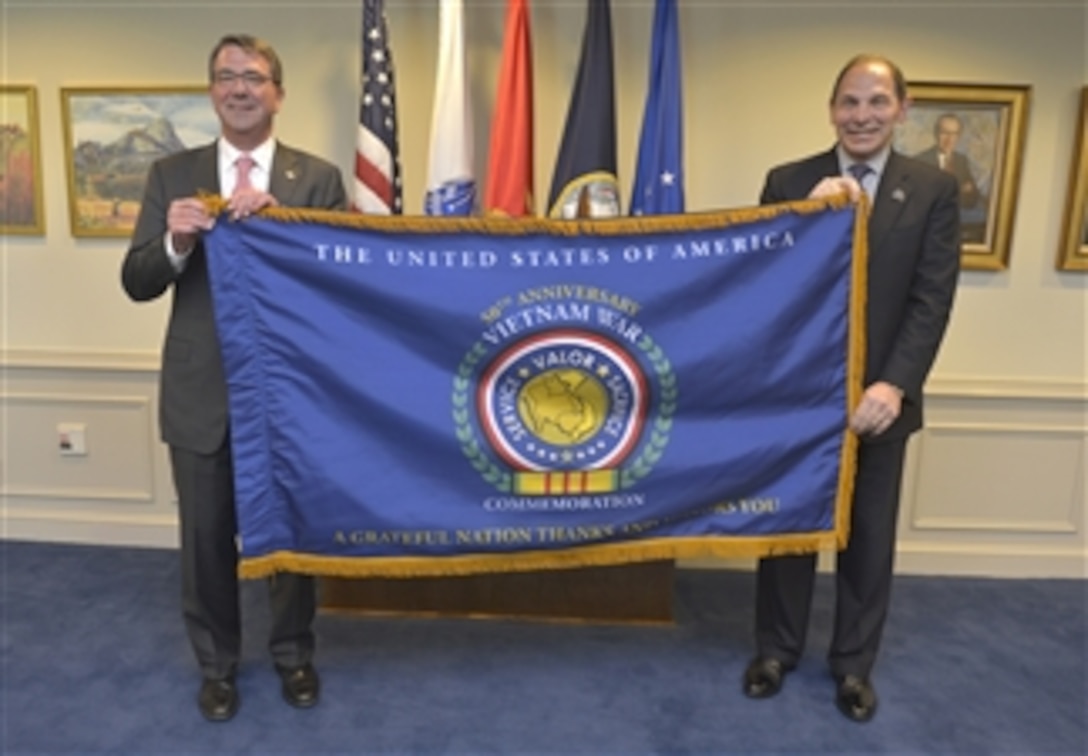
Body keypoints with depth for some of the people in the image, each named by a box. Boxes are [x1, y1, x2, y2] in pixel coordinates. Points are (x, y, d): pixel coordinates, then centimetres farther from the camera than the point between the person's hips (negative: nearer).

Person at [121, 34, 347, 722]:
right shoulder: (172, 174, 4)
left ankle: (293, 654, 37)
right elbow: (137, 283, -1)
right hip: (202, 394, 2)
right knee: (207, 539, 14)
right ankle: (216, 663, 37)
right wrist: (175, 241, -21)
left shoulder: (319, 178, -1)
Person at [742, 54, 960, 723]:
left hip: (878, 397, 0)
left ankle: (854, 664, 32)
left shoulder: (934, 190, 1)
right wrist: (808, 214, -22)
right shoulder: (789, 183, 1)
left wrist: (895, 385, -18)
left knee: (870, 538, 12)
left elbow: (931, 301, -6)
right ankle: (777, 649, 32)